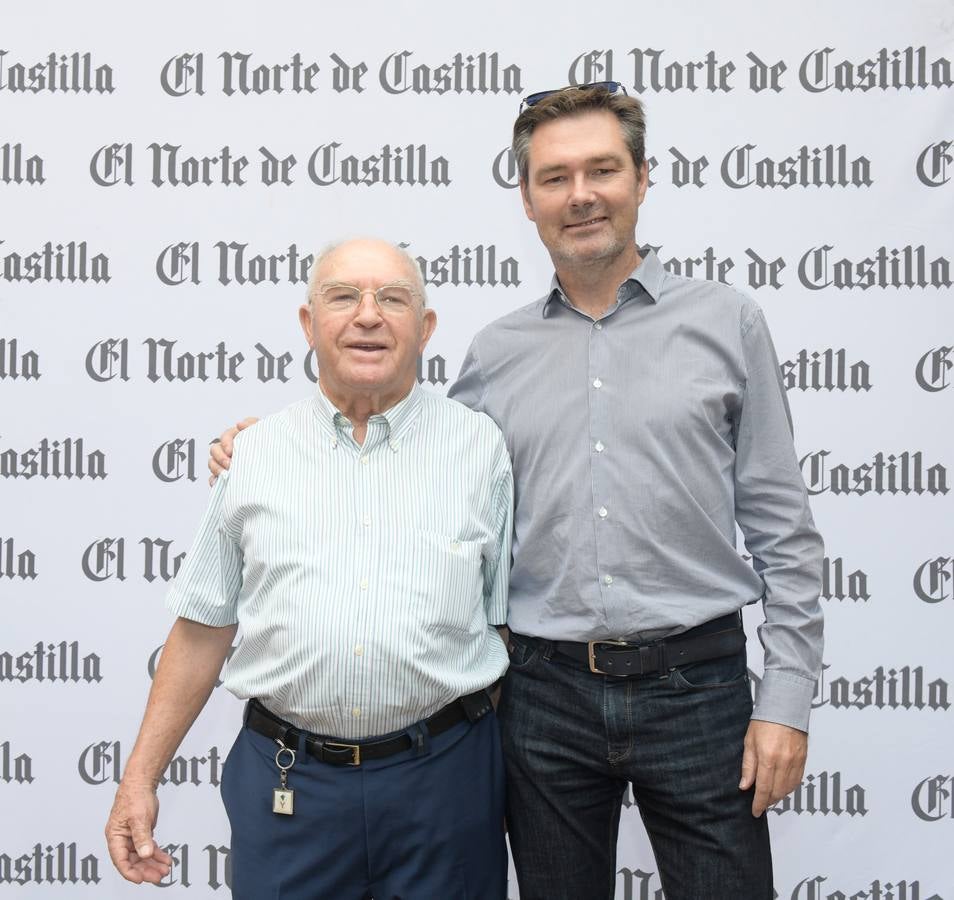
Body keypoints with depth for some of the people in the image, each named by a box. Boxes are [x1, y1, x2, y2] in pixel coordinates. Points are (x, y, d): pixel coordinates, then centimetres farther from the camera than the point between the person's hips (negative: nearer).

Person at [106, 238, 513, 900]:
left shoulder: (482, 447, 1)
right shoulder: (254, 455, 4)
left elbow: (506, 624, 3)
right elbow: (204, 628, 7)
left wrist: (516, 790, 2)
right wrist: (140, 779, 5)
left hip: (444, 775, 0)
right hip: (287, 785, 1)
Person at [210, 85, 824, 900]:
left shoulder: (726, 323, 1)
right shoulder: (496, 353, 7)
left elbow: (780, 526, 0)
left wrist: (786, 698, -5)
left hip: (695, 682, -2)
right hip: (545, 690, 2)